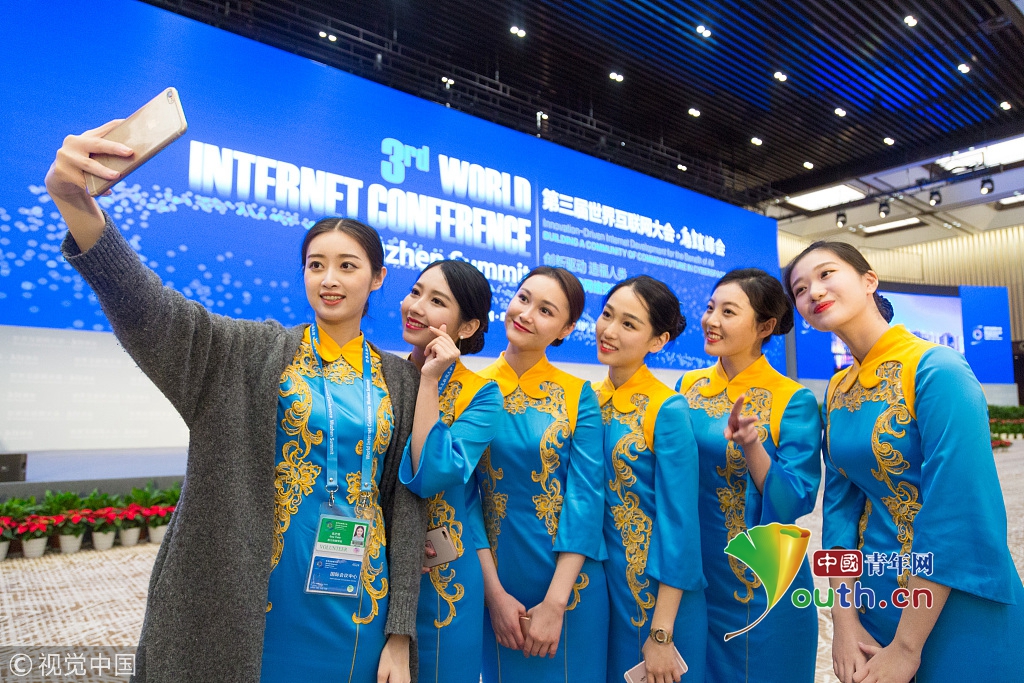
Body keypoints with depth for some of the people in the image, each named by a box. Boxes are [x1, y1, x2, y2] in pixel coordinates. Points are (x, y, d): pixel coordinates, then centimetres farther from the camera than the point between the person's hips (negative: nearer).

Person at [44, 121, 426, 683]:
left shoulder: (401, 379, 1)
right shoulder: (255, 354, -3)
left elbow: (407, 504, 1)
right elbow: (150, 310, -19)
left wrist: (401, 635, -1)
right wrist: (77, 203, -37)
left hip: (358, 609, 2)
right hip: (254, 603, -1)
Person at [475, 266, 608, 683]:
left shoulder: (578, 396, -5)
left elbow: (586, 497, -10)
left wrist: (555, 602, -14)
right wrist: (494, 593, -10)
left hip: (568, 581, 0)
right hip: (493, 584, 1)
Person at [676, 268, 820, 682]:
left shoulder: (793, 401, -12)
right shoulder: (689, 387, 0)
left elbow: (796, 503, -16)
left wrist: (750, 445, -30)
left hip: (762, 590, -4)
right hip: (690, 578, 4)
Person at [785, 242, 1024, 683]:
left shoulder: (937, 369, -18)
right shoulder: (837, 391, 2)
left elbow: (958, 512, -22)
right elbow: (840, 503, 2)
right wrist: (844, 623, -6)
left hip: (957, 610, -6)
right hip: (875, 605, 6)